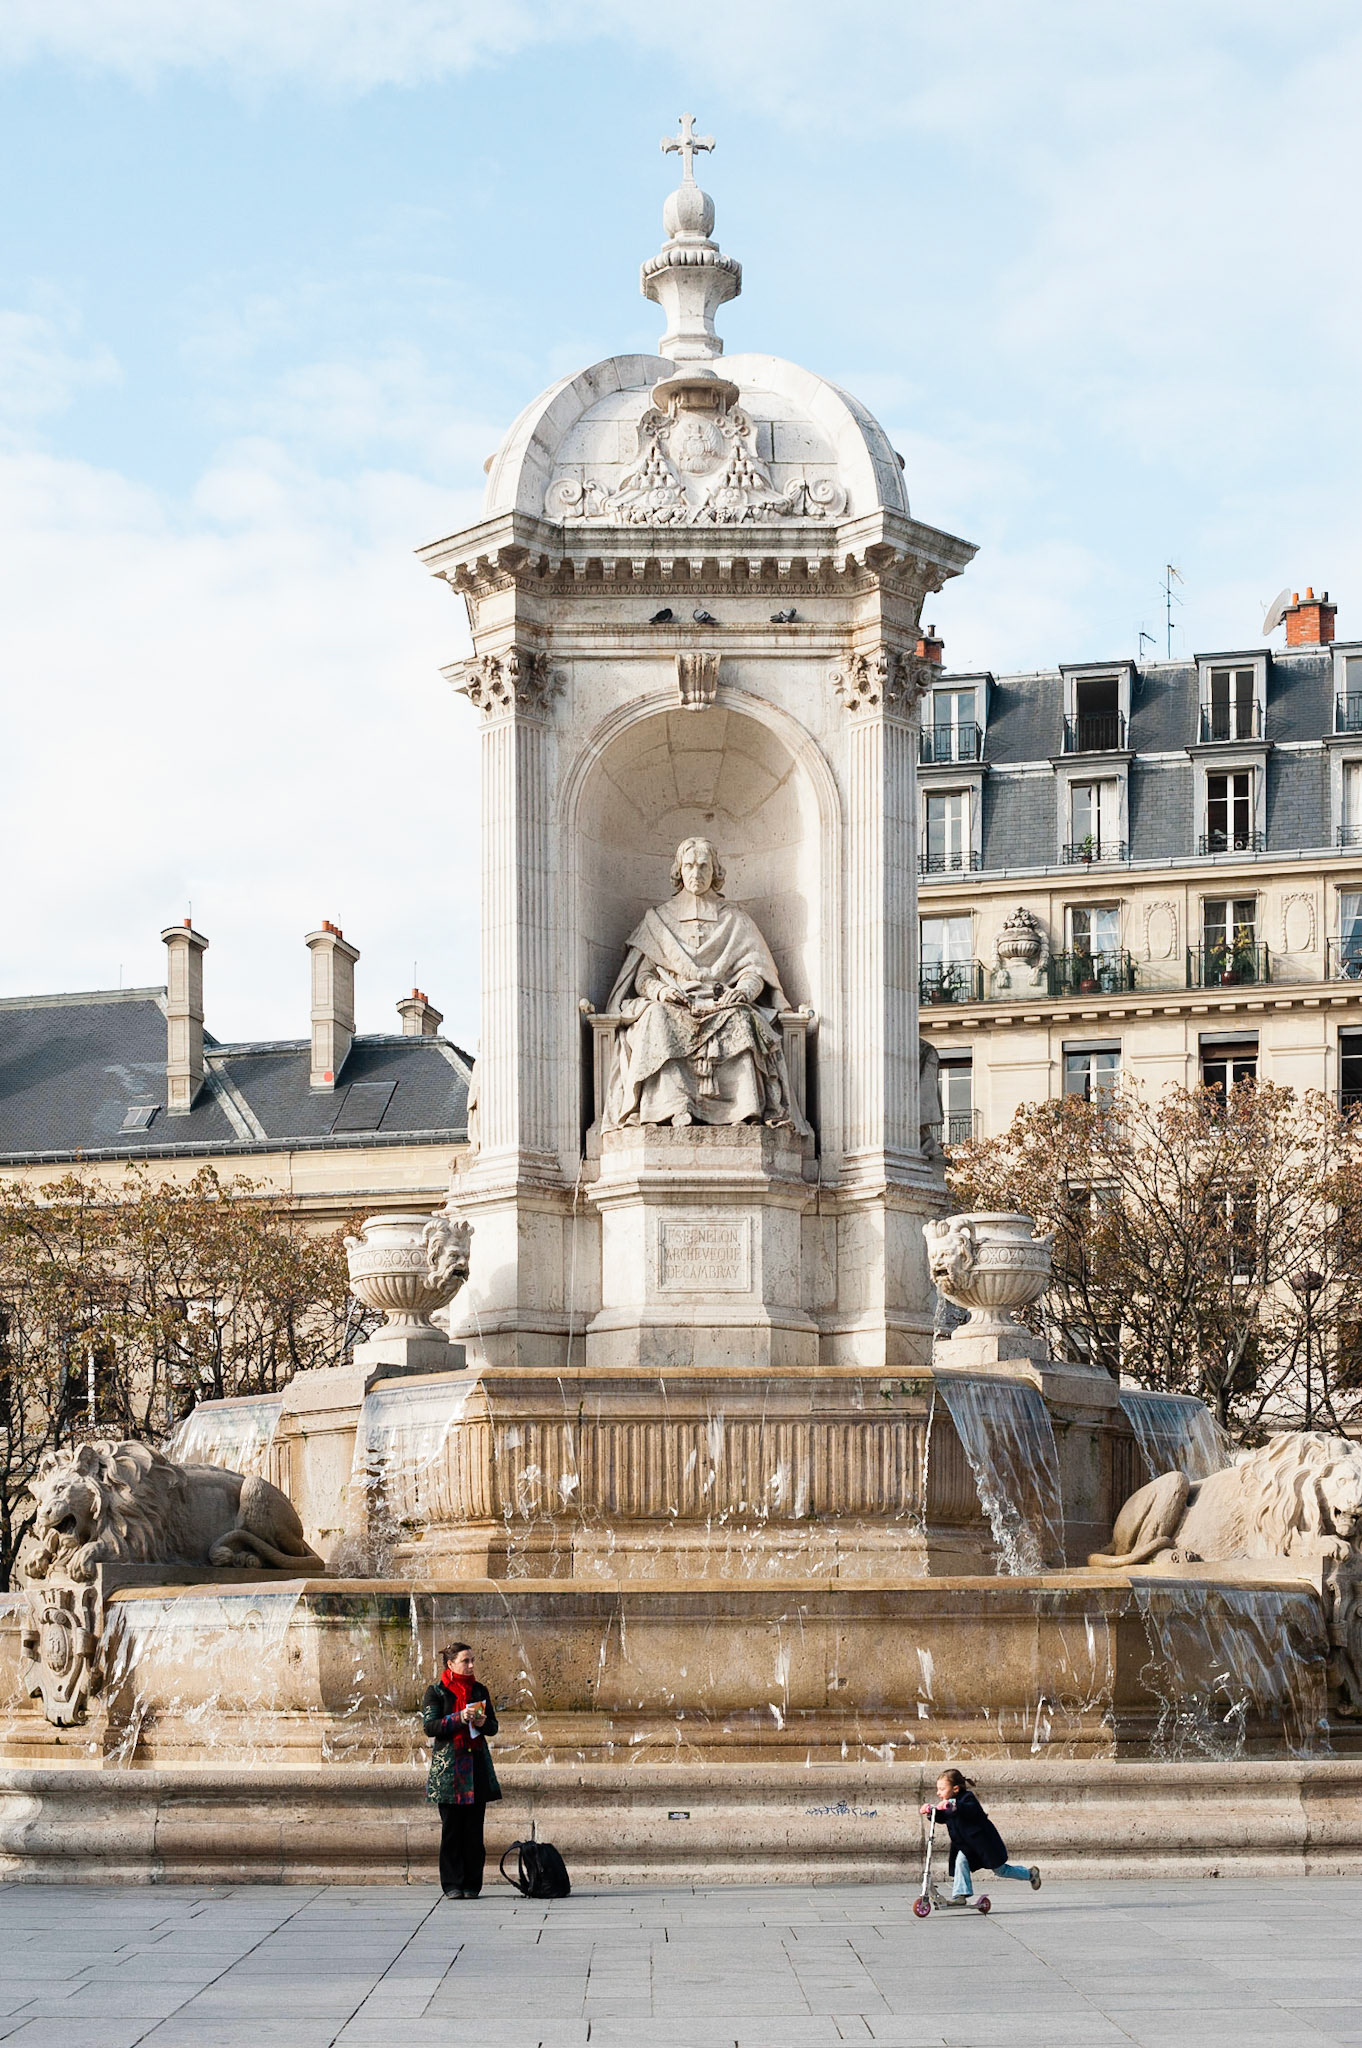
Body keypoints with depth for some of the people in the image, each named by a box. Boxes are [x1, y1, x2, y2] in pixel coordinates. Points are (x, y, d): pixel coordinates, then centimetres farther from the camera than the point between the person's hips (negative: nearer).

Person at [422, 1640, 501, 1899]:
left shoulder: (480, 1690, 13)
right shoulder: (436, 1691, 2)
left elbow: (493, 1727, 14)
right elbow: (429, 1726, -7)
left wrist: (482, 1722, -9)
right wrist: (458, 1719, -18)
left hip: (477, 1766, 3)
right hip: (448, 1767, -3)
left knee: (474, 1828, 0)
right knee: (451, 1828, -3)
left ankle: (472, 1884, 4)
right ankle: (452, 1885, 1)